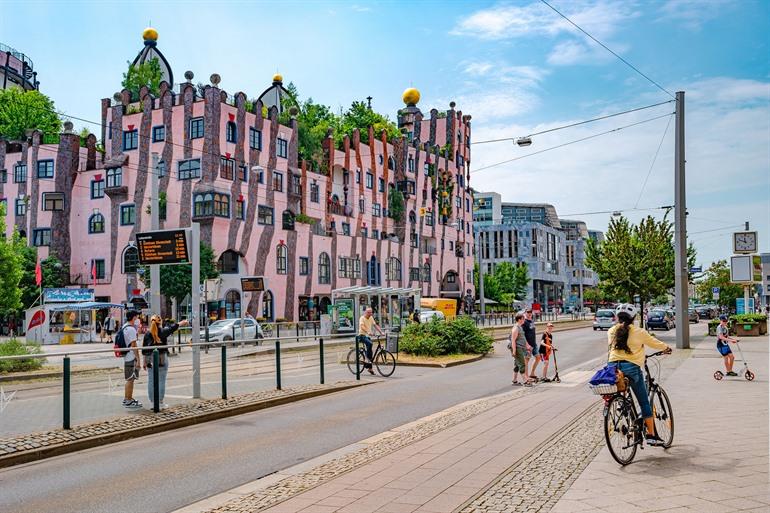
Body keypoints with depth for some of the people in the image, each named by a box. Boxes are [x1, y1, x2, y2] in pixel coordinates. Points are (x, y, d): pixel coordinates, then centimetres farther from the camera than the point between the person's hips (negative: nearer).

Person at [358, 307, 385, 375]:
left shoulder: (371, 318, 10)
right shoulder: (362, 318, -11)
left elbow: (375, 325, 7)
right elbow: (362, 326, -27)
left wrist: (381, 332, -6)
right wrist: (368, 332, -43)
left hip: (368, 336, 7)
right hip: (362, 335, -7)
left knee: (369, 347, 7)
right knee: (369, 344, -33)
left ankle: (370, 368, 15)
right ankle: (367, 359, -24)